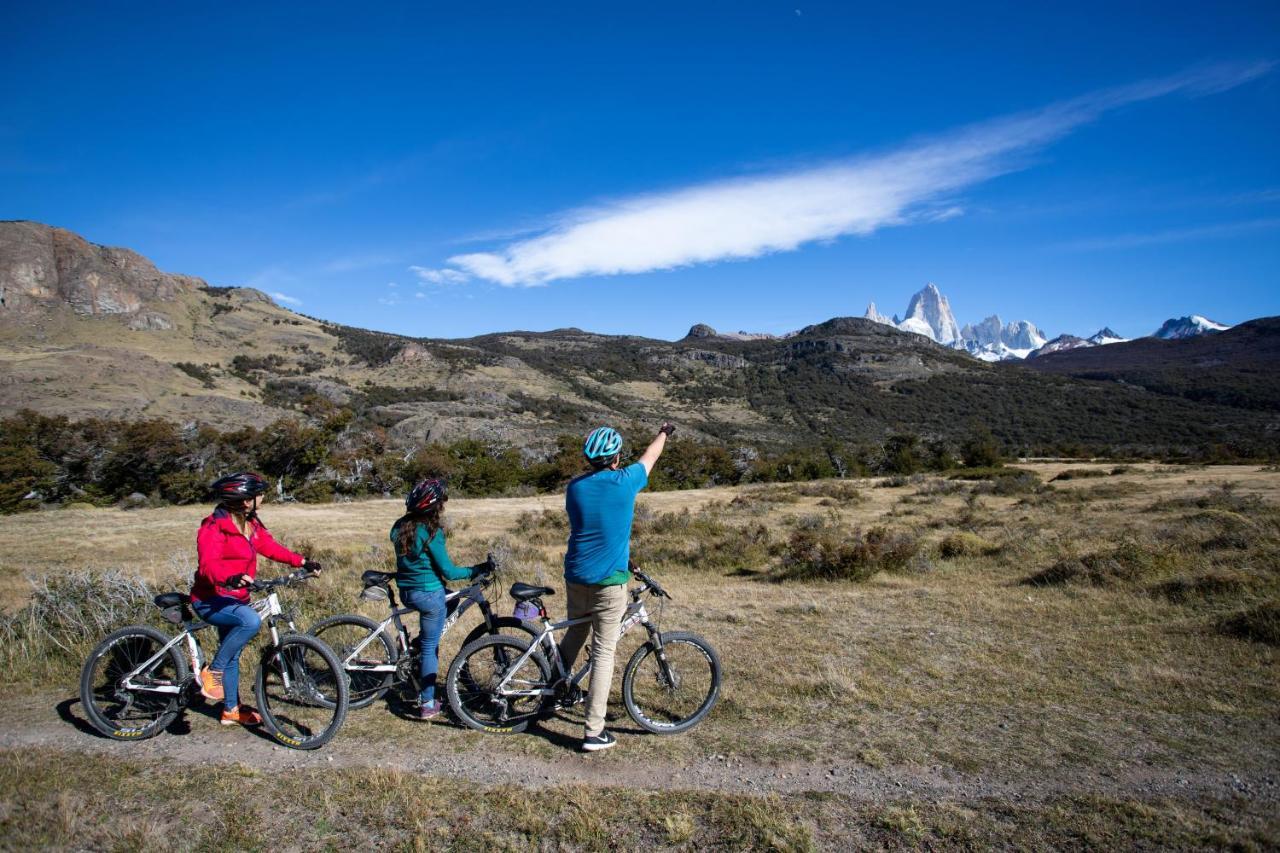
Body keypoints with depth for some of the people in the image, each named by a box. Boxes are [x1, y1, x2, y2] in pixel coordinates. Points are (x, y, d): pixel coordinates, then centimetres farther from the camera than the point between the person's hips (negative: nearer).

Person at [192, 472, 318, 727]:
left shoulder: (252, 524, 4)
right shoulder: (214, 527, -21)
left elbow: (270, 547, 8)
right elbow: (208, 565, -33)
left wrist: (302, 562, -1)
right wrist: (230, 578, -52)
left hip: (235, 598, 9)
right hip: (210, 600, -9)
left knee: (232, 654, 18)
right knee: (251, 621, -35)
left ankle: (232, 710, 32)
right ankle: (212, 672, -16)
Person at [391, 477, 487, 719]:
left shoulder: (400, 526, 2)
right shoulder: (431, 532, -20)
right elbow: (449, 572, -17)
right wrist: (479, 569, -7)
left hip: (406, 592, 7)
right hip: (429, 594, -7)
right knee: (430, 647, 4)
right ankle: (427, 703, 12)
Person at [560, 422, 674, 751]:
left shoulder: (574, 487, 1)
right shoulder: (624, 482, -11)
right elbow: (650, 457, 9)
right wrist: (663, 433, 29)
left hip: (575, 576, 5)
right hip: (609, 581, -4)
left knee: (575, 632, 28)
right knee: (603, 652, 1)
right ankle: (593, 732, 5)